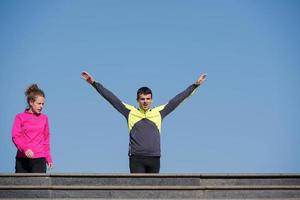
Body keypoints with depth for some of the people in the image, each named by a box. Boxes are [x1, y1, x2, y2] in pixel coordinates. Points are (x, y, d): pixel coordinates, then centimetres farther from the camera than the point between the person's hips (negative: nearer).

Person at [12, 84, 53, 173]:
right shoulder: (20, 117, 4)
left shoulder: (44, 118, 12)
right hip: (22, 159, -1)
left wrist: (48, 158, 16)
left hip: (39, 159, 1)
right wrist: (25, 149, -21)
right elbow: (15, 136, -4)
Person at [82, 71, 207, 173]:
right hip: (136, 159, -2)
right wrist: (94, 83, 6)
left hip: (154, 159, 2)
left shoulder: (158, 112, 12)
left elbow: (177, 99, 16)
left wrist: (195, 85, 18)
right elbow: (111, 98, 8)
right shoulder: (131, 112, 8)